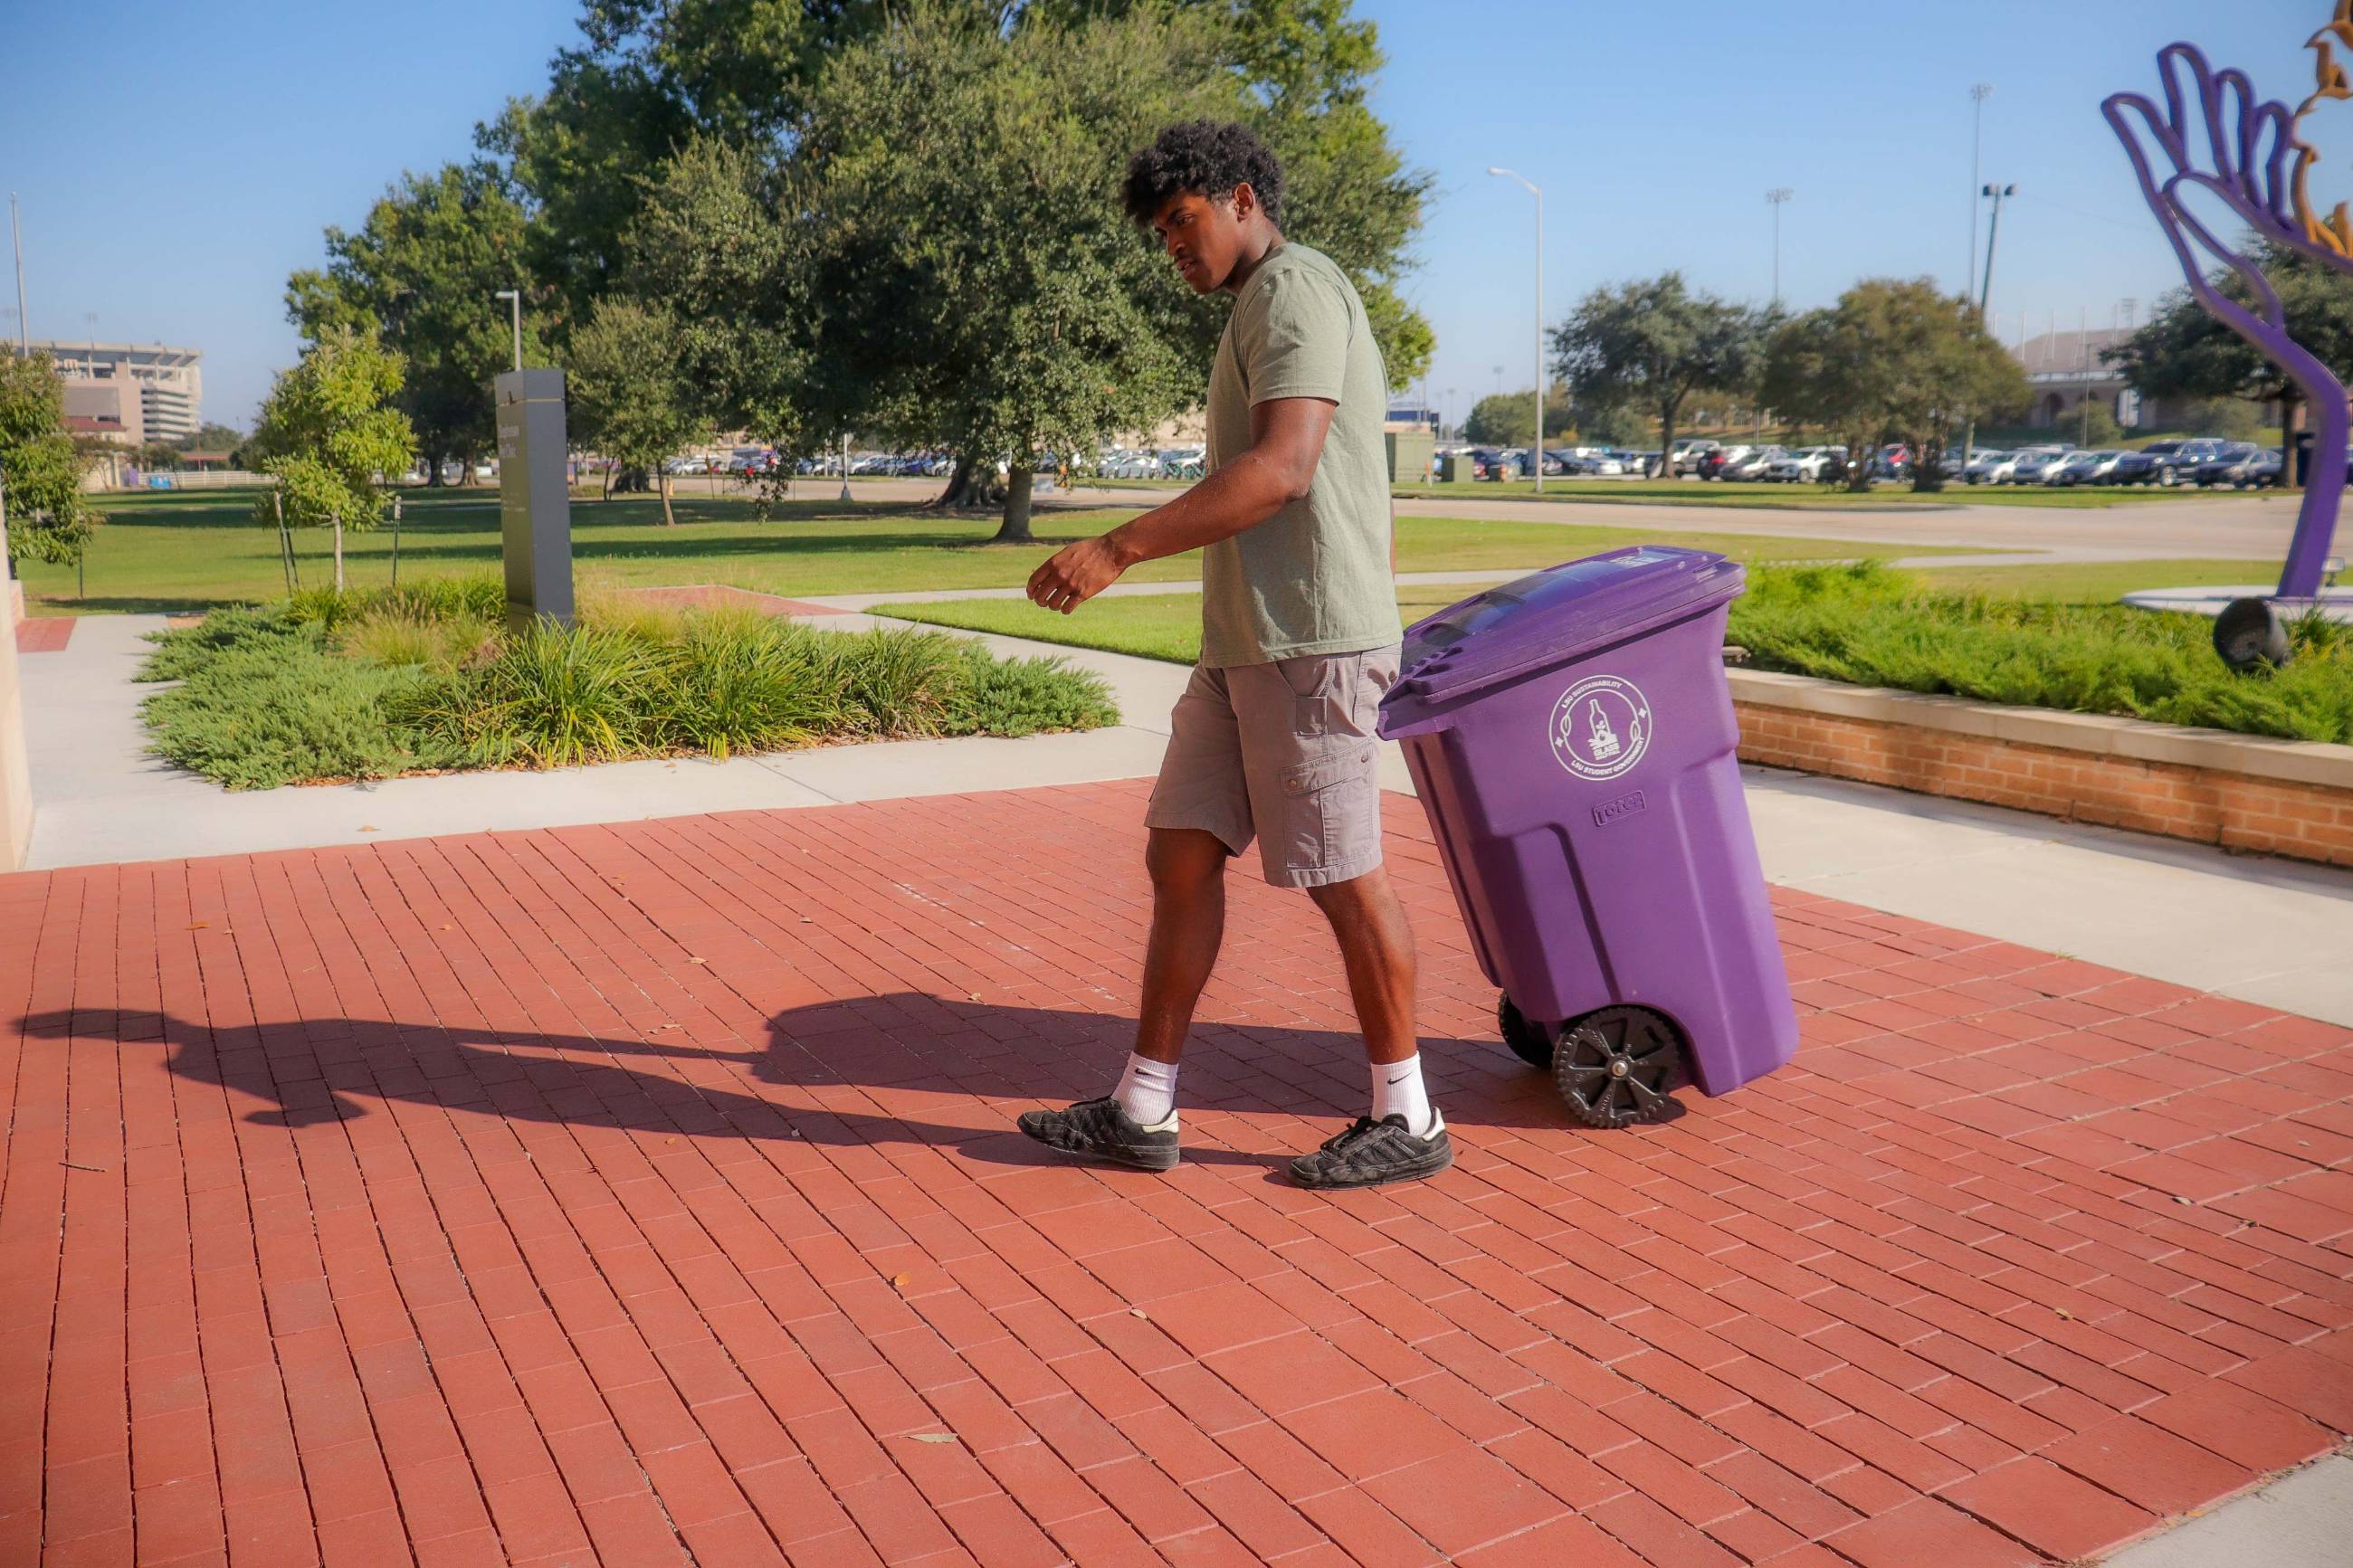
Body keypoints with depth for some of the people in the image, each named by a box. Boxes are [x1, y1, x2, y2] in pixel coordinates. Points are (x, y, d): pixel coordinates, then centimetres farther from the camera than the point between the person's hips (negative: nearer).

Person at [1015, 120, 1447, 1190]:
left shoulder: (1294, 291, -8)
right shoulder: (1273, 311, 24)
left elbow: (1281, 470, -23)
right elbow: (1375, 503, 24)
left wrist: (1117, 550, -26)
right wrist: (1377, 637, 25)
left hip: (1308, 644, -10)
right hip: (1246, 645, 10)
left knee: (1343, 876, -1)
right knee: (1182, 854, 8)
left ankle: (1405, 1120, 14)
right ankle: (1143, 1112, 15)